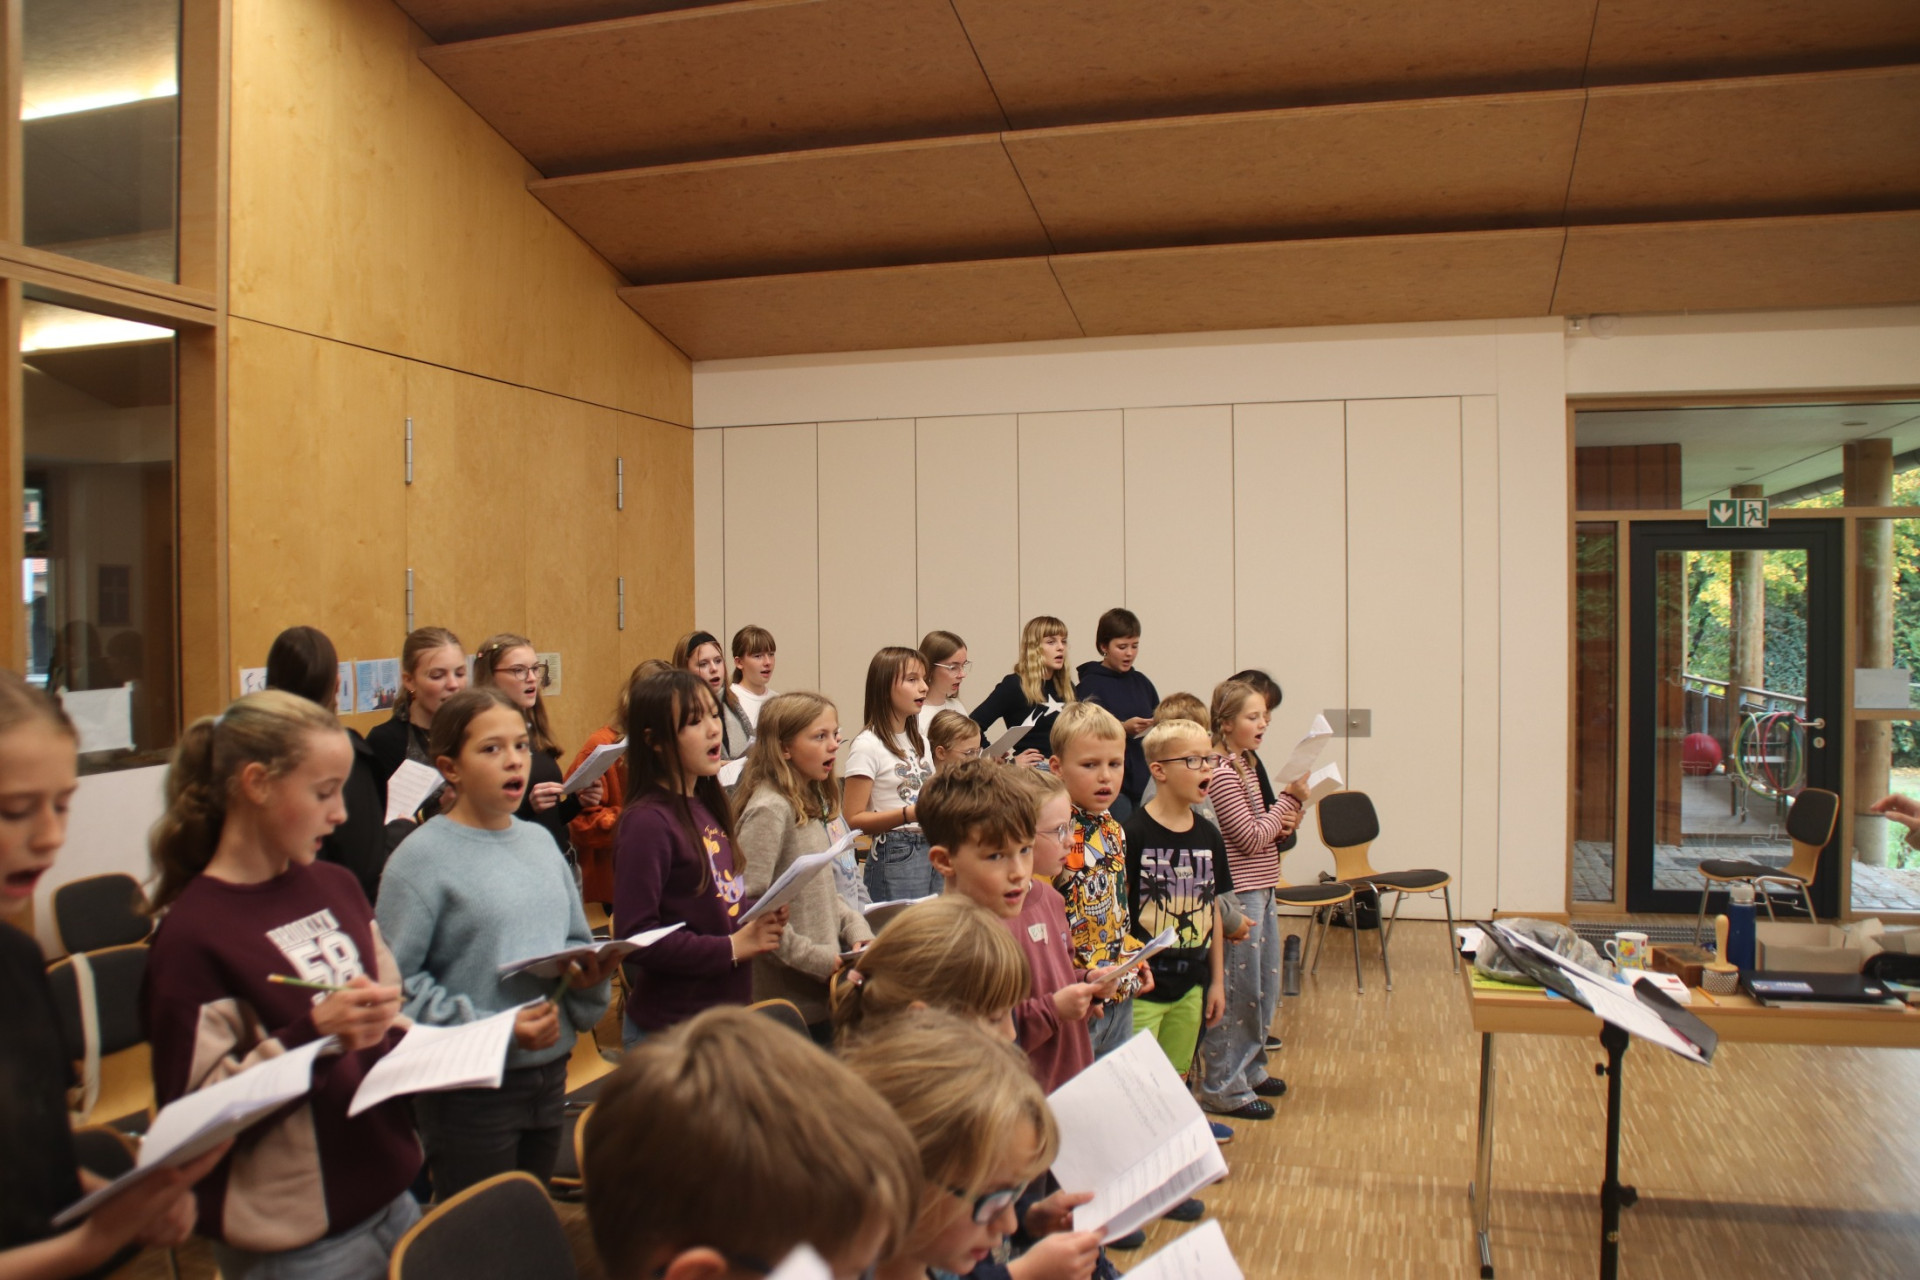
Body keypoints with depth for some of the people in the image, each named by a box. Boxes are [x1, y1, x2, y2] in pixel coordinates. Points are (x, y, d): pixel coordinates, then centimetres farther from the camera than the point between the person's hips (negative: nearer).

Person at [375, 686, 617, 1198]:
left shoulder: (539, 841, 8)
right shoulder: (422, 857, -13)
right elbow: (396, 983, -18)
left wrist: (588, 974, -6)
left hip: (549, 1074, 6)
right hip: (469, 1091, -6)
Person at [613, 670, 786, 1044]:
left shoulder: (709, 807, 8)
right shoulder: (648, 822, -17)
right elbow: (635, 936, -22)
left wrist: (763, 920, -1)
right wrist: (732, 947, -19)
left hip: (727, 1010, 8)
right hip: (670, 1029, -7)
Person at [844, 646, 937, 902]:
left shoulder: (920, 742, 14)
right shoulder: (868, 746, -9)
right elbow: (854, 819, -13)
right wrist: (909, 814, -23)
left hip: (933, 850, 7)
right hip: (895, 857, -7)